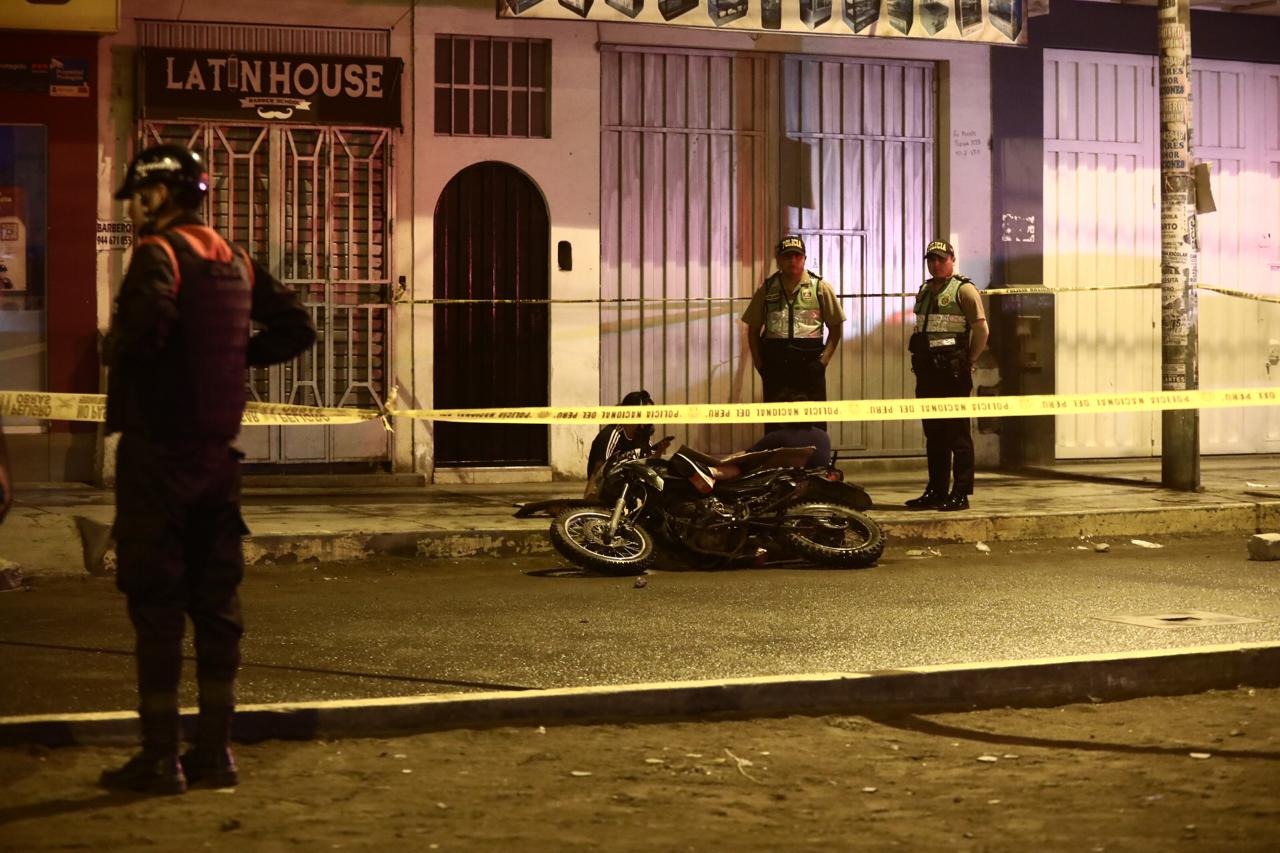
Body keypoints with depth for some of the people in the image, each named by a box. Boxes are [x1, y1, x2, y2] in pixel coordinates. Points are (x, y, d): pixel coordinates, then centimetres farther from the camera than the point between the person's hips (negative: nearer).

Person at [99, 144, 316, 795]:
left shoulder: (158, 253, -11)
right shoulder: (234, 260, 11)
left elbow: (142, 328, -29)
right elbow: (295, 327, 14)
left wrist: (112, 350, -9)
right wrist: (232, 354, 12)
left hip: (156, 447, -7)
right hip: (216, 448, 7)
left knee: (155, 601, -2)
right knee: (217, 599, 10)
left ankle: (159, 758, 2)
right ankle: (216, 750, 15)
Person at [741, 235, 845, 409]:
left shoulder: (820, 288, 3)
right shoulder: (766, 290, 7)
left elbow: (836, 326, 6)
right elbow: (753, 329, 13)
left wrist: (824, 360, -2)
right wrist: (758, 363, 5)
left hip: (809, 364, -1)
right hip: (775, 365, 1)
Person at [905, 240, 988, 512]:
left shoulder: (963, 289, -5)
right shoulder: (924, 291, 17)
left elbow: (981, 330, -8)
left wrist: (968, 362, -4)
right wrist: (920, 361, 13)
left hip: (953, 371, -7)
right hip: (927, 371, 7)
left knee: (957, 433, -6)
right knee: (933, 433, 11)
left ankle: (960, 494, -4)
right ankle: (936, 491, 18)